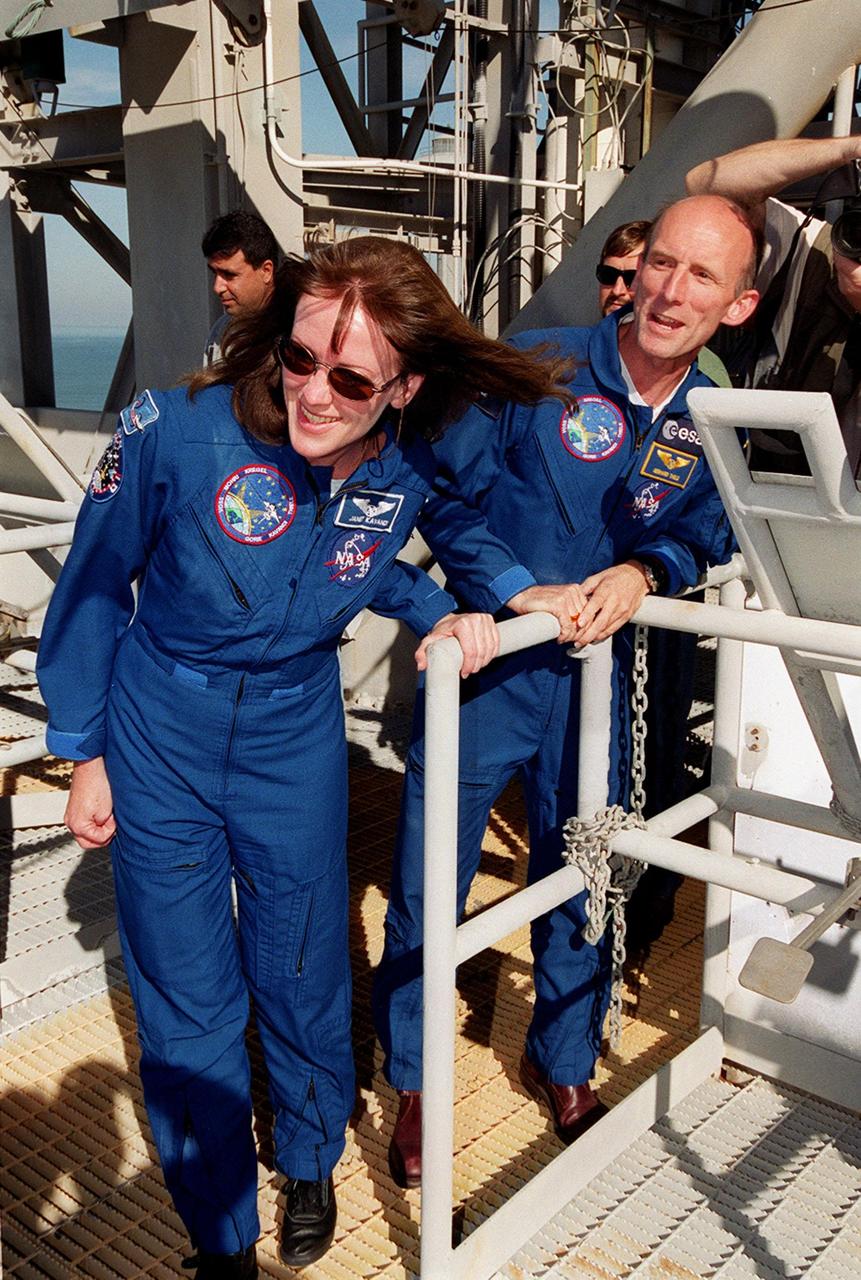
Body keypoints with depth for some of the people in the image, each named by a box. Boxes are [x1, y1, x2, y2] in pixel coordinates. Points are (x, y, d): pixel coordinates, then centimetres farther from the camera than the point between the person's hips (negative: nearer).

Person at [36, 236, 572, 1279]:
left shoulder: (407, 471, -15)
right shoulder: (178, 431, -25)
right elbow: (96, 585, -9)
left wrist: (439, 614, -10)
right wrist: (82, 753, -2)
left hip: (297, 738, 2)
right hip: (159, 743, -1)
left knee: (304, 973, 16)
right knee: (187, 1002, 9)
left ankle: (310, 1162, 49)